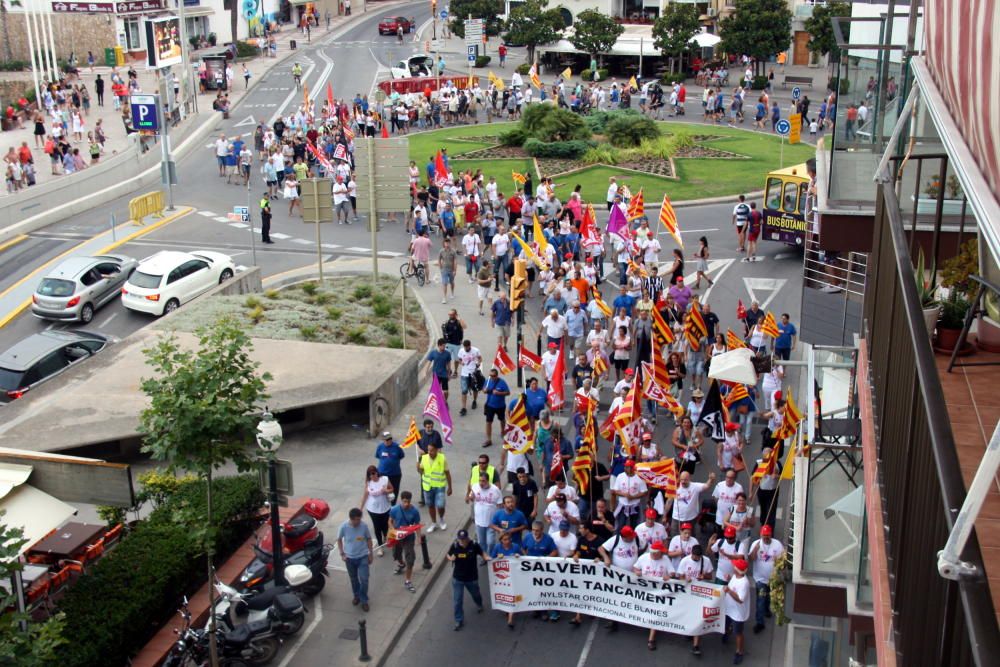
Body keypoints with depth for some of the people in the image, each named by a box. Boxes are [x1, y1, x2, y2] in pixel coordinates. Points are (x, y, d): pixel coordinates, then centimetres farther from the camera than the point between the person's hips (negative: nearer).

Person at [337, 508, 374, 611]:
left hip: (363, 557, -1)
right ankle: (357, 596, 42)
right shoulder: (344, 526, -18)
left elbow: (368, 539, -1)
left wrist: (370, 554, 1)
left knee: (364, 579, -3)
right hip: (350, 557, 1)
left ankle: (364, 600, 16)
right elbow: (339, 539, -2)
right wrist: (342, 554, -6)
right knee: (354, 579, 18)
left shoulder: (364, 525, -16)